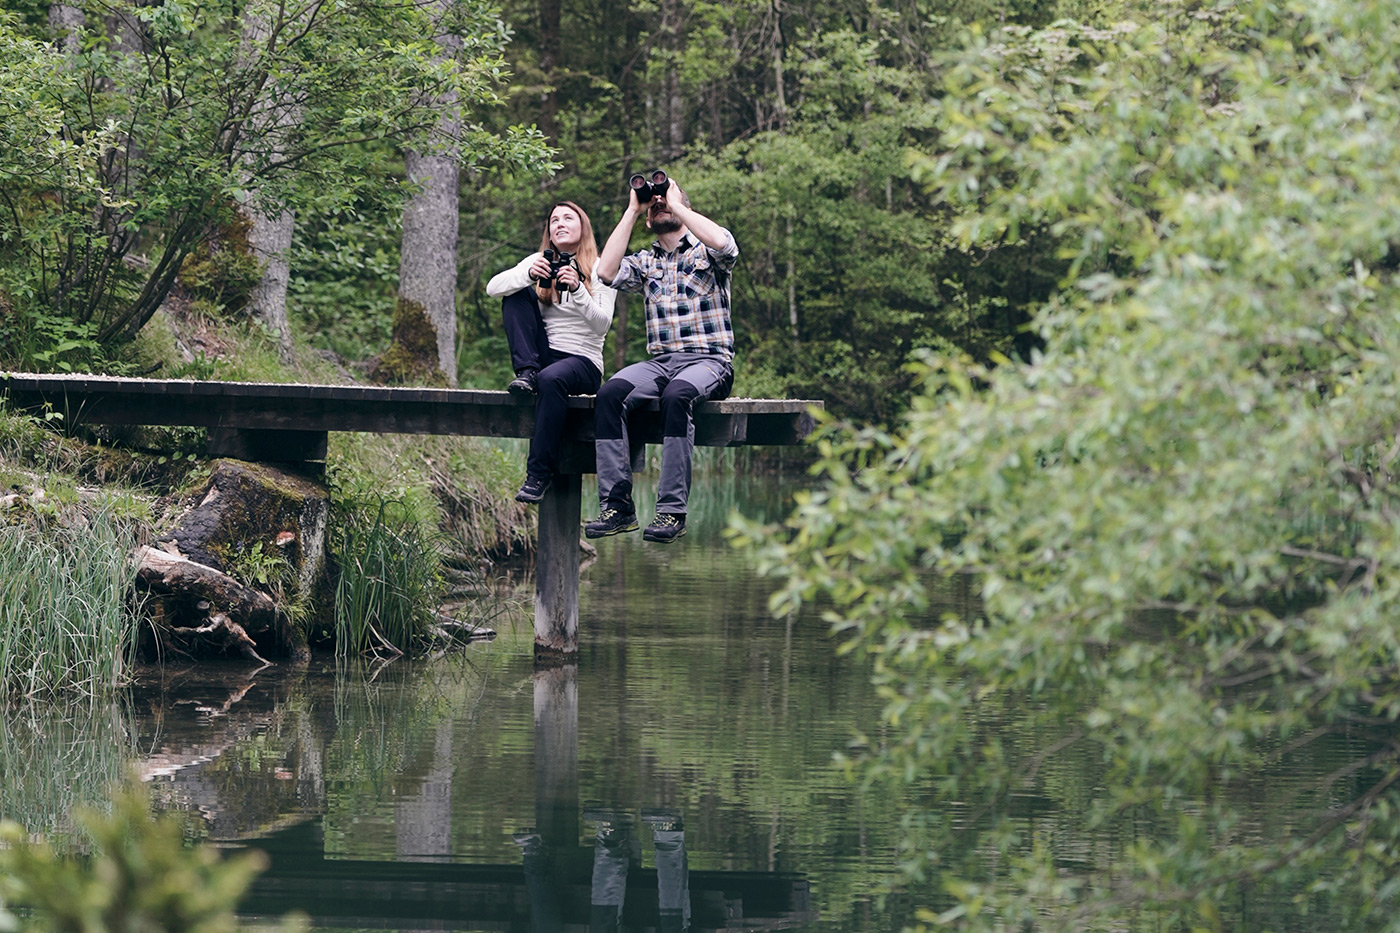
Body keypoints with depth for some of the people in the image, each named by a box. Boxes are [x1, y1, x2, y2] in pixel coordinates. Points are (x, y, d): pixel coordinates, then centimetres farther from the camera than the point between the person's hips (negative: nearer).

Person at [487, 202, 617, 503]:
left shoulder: (600, 270, 2)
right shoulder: (540, 262, 13)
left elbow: (602, 325, -11)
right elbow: (492, 288, -3)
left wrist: (577, 289, -26)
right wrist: (528, 275, -22)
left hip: (583, 362, -4)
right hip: (543, 355, 4)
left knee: (552, 379, -39)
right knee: (517, 295, -12)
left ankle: (539, 472, -34)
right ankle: (527, 374, -21)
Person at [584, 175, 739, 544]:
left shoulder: (705, 252, 9)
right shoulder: (645, 261, 21)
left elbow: (724, 243, -16)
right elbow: (607, 271, 1)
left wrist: (676, 204, -5)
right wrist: (632, 210, 6)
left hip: (709, 359, -4)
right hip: (659, 361, 4)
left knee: (676, 394, -38)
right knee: (611, 393, -27)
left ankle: (672, 510, -37)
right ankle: (617, 505, -30)